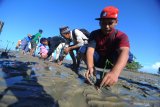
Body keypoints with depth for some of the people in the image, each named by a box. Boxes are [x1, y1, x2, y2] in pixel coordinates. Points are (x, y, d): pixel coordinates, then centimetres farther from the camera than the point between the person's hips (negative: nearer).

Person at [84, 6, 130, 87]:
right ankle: (93, 72, -11)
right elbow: (90, 50, -30)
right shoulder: (94, 34, -14)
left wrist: (114, 73, -61)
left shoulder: (121, 36, -20)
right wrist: (90, 67, -51)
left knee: (121, 51, -31)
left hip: (112, 61, -1)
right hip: (98, 60, 2)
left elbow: (124, 52, -41)